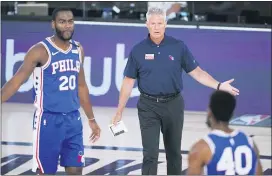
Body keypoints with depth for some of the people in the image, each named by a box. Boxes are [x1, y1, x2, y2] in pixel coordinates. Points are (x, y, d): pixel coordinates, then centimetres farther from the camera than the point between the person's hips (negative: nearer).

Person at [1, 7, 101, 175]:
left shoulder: (78, 50, 8)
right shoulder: (41, 50, -11)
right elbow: (16, 81, -12)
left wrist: (92, 119, 22)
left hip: (73, 119, 6)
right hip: (48, 120, -5)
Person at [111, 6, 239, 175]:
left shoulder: (179, 47, -2)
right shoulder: (138, 50, -2)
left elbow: (197, 72, 1)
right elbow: (129, 82, 3)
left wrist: (219, 85, -12)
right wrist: (119, 111, 3)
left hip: (173, 105, 1)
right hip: (148, 106, -1)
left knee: (174, 152, 13)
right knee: (150, 154, -7)